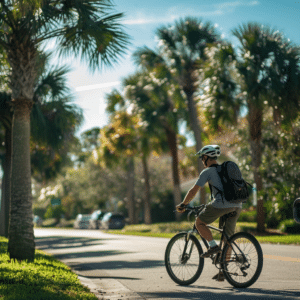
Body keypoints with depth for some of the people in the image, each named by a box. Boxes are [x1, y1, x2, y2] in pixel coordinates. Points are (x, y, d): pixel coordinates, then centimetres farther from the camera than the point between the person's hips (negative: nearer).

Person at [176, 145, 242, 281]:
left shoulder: (207, 172, 4)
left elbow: (194, 190, 2)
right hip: (237, 205, 7)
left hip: (221, 204, -7)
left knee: (199, 222, 12)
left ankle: (213, 245, -3)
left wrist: (182, 205, 12)